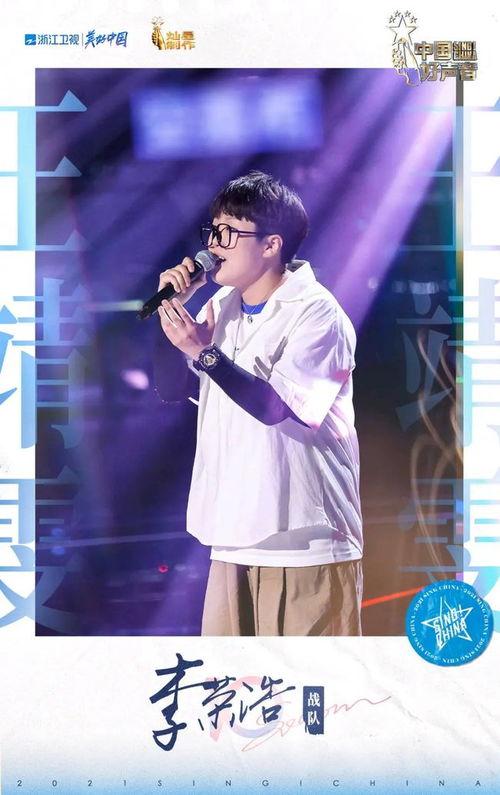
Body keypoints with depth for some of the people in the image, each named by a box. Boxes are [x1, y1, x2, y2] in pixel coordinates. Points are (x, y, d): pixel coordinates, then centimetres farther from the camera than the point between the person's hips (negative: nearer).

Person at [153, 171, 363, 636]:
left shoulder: (317, 314, -11)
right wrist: (172, 309, -3)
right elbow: (171, 389, 7)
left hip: (304, 538, -7)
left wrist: (202, 350, -25)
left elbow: (275, 405, -21)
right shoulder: (222, 305, 9)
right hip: (236, 529, 7)